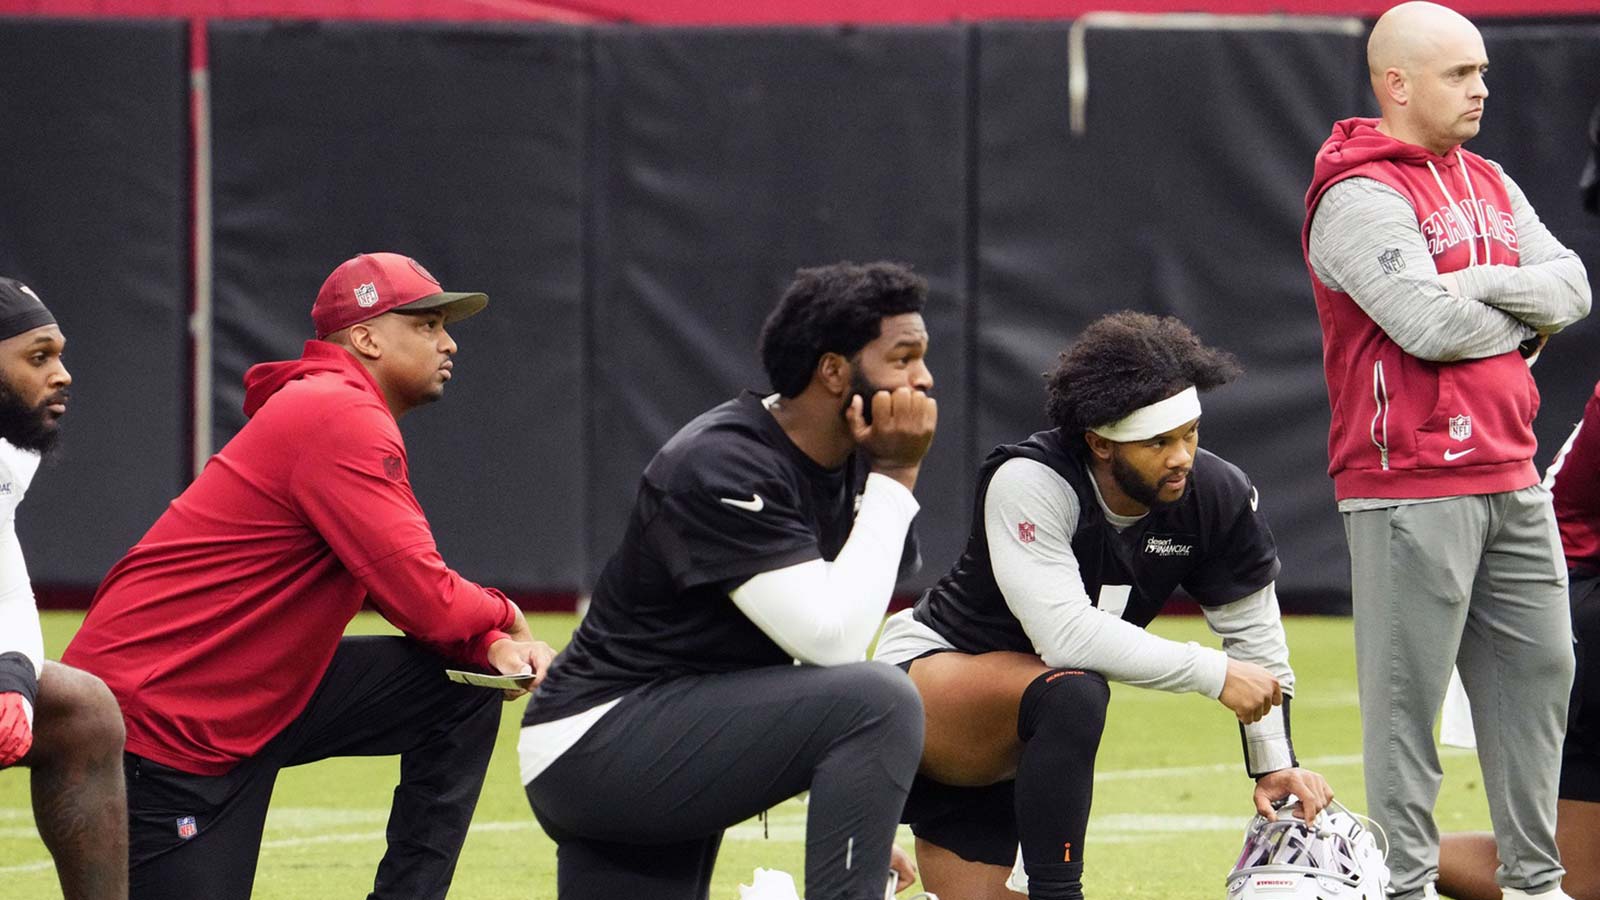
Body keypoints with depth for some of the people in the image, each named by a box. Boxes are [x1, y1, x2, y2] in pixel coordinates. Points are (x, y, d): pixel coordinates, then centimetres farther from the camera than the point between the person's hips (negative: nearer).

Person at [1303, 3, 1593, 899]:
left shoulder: (1488, 183, 17)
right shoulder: (1359, 196, -10)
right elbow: (1429, 325, -20)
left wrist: (1484, 285, -10)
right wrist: (1524, 321, -3)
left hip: (1510, 480, 8)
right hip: (1411, 488, -8)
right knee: (1409, 693, -5)